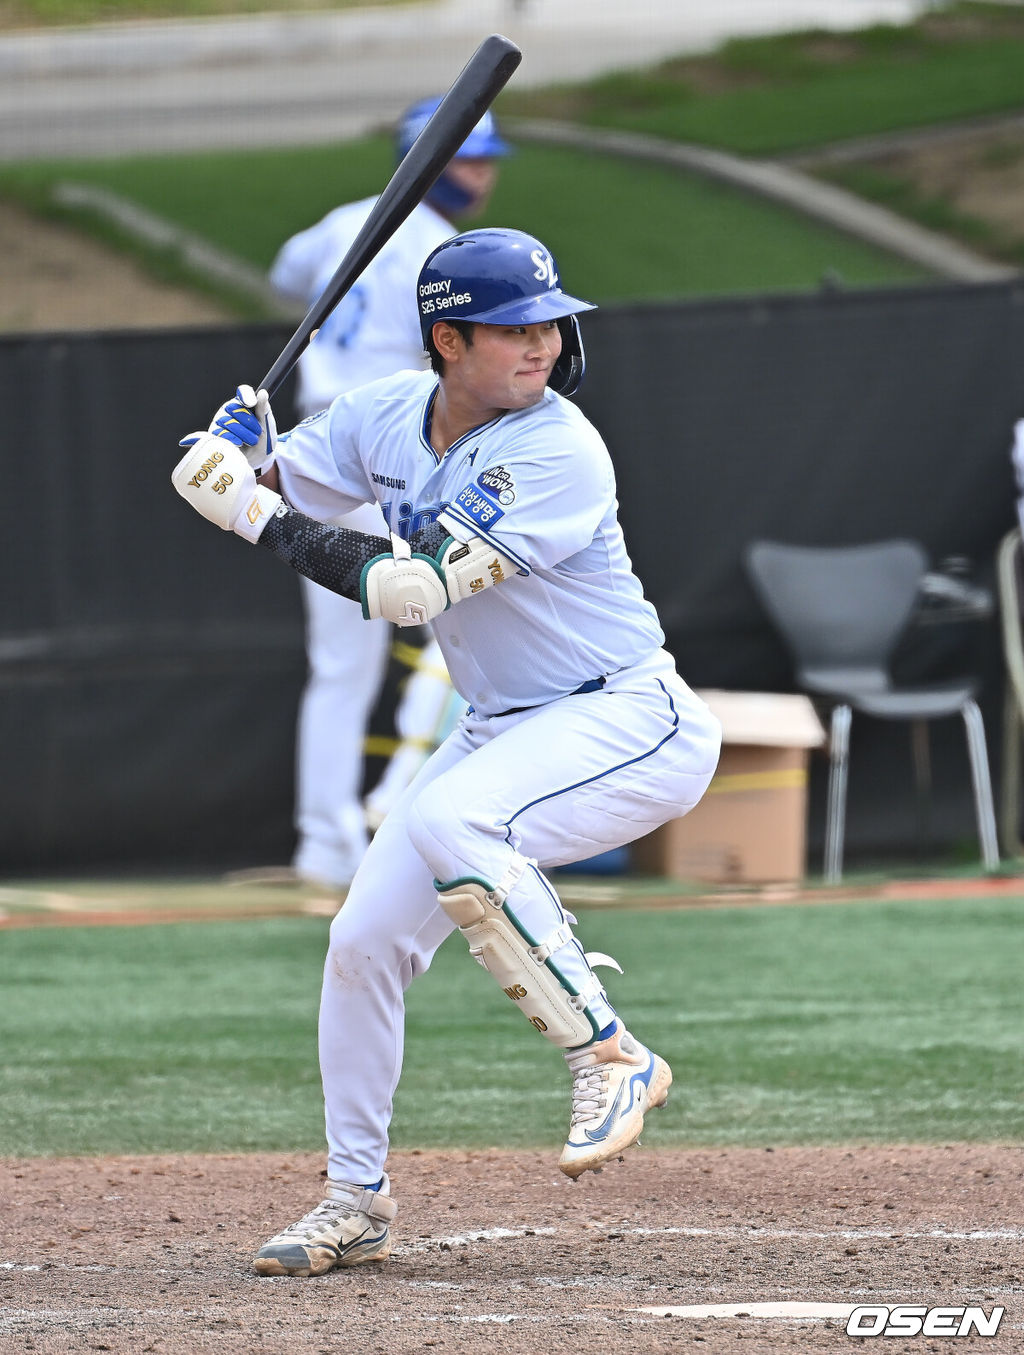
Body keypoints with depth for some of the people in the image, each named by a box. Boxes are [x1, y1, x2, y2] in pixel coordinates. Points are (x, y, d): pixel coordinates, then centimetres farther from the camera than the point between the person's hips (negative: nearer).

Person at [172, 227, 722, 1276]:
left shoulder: (558, 453, -24)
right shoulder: (391, 415, -1)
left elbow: (409, 587, -29)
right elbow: (243, 485, 9)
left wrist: (266, 519, -21)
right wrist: (236, 461, -15)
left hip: (631, 723, -8)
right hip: (503, 731, 8)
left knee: (448, 820, -34)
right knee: (363, 941, 4)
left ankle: (610, 1059, -24)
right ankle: (356, 1198, 21)